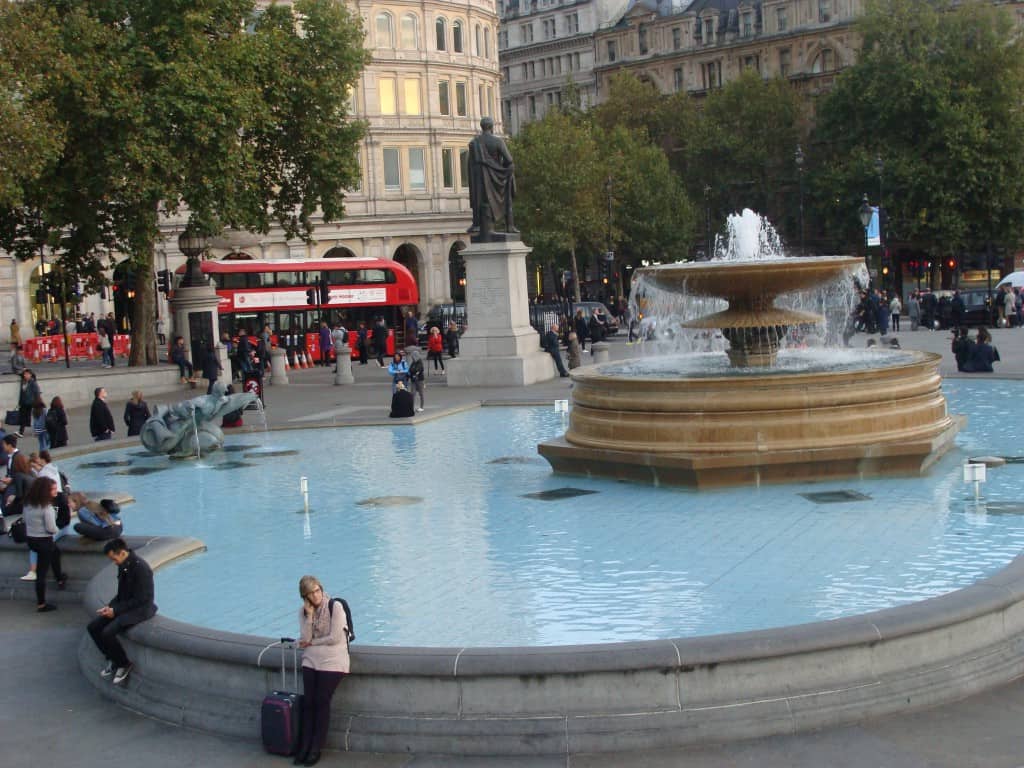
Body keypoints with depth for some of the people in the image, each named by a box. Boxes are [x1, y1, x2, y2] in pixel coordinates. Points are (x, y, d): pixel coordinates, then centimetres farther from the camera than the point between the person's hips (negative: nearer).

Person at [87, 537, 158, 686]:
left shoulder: (140, 567, -24)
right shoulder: (123, 565, 3)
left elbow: (140, 599, -22)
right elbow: (121, 593, 14)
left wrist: (116, 610, -19)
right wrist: (110, 606, -3)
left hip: (140, 609, -9)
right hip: (124, 605, 9)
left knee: (108, 632, -24)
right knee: (93, 627, -2)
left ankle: (124, 665, -2)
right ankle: (112, 659, 13)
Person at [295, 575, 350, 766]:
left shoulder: (335, 607, -11)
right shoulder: (304, 611, 5)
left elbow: (334, 638, -14)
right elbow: (305, 639, -6)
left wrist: (312, 642, -4)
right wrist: (309, 615, -13)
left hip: (332, 662, -4)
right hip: (311, 661, 4)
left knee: (321, 702, -4)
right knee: (308, 702, -1)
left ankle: (316, 749, 5)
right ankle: (305, 747, 7)